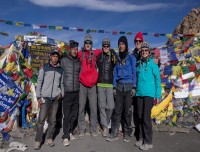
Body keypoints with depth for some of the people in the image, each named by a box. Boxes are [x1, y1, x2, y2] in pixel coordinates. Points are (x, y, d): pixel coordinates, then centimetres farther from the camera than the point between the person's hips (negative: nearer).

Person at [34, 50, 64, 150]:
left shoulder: (61, 70, 12)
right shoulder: (44, 68, 3)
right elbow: (39, 82, 1)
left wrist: (61, 93, 1)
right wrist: (38, 97, -5)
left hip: (56, 98, 3)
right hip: (45, 97, -2)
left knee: (52, 120, 7)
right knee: (41, 120, -2)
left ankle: (49, 139, 20)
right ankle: (38, 141, 10)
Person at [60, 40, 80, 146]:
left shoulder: (79, 62, 8)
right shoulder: (63, 60, -1)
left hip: (77, 92, 4)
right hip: (67, 92, -3)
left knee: (74, 114, 11)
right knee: (66, 115, -2)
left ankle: (70, 132, 28)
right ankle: (65, 137, 8)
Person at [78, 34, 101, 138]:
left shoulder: (95, 53, 8)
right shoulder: (80, 54, 5)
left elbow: (101, 51, 23)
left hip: (92, 84, 1)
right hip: (82, 84, -1)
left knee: (93, 108, 3)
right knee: (81, 107, 4)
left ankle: (93, 130, 15)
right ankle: (81, 130, 16)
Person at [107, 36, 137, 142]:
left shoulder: (131, 57, 1)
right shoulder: (117, 58, 11)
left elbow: (134, 72, -2)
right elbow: (115, 73, 11)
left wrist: (134, 87, -9)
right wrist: (114, 87, 4)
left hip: (128, 86, -3)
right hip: (119, 86, 3)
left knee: (127, 110, 2)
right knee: (117, 110, 1)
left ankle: (127, 133, 15)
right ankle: (114, 133, 8)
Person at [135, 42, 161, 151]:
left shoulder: (153, 64, -3)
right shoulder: (138, 64, 10)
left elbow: (157, 80, -3)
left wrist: (157, 95, -8)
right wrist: (136, 90, 10)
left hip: (149, 94, -5)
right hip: (139, 94, 5)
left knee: (146, 117, -4)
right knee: (140, 117, 10)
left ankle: (148, 142, 8)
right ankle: (141, 138, 23)